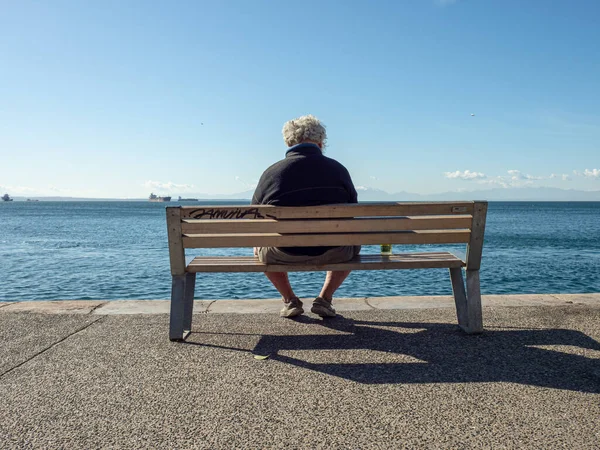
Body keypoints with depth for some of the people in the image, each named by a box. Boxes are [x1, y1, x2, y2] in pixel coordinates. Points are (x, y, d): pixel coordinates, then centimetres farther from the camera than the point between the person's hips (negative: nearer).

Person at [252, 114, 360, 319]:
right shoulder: (338, 169, 1)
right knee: (354, 242, 33)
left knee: (259, 247, 32)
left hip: (284, 256, 0)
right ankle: (324, 299, 22)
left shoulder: (271, 172, -2)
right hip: (333, 253, 1)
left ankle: (289, 300, 25)